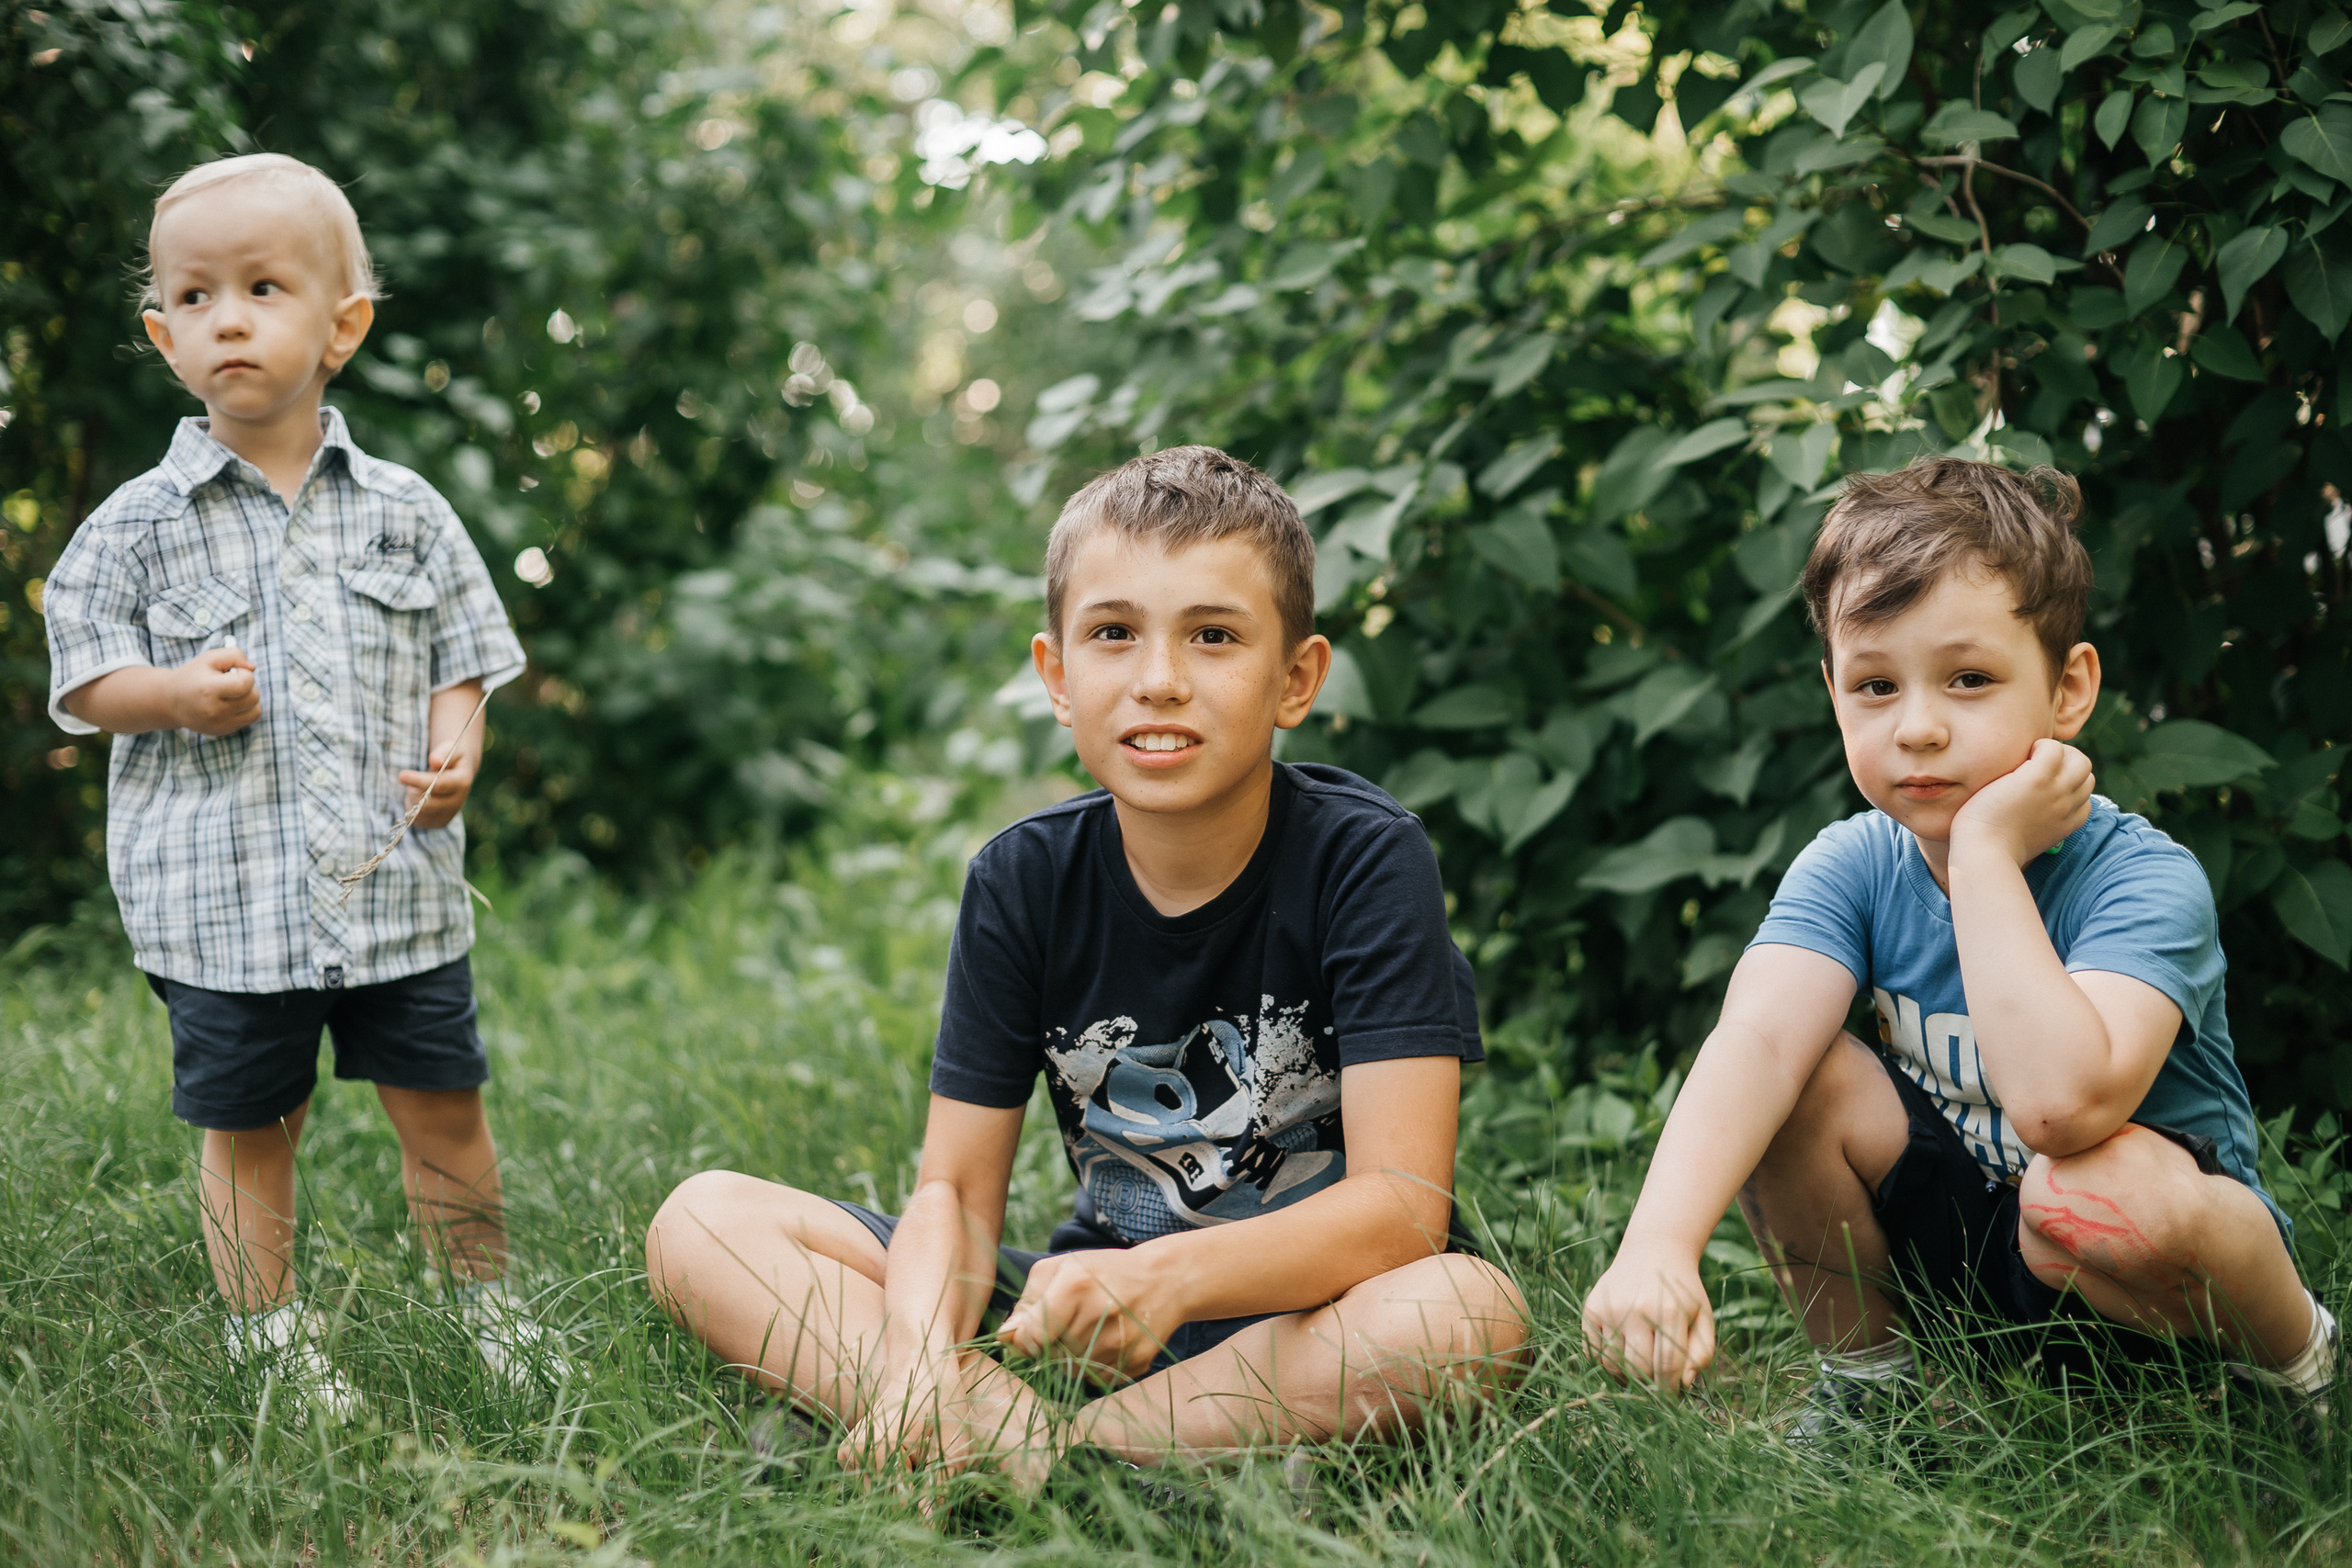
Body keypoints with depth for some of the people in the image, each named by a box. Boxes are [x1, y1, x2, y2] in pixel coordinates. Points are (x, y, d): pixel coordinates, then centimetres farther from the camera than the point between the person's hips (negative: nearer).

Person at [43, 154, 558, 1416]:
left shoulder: (402, 510, 4)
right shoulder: (138, 525, 0)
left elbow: (458, 660, 10)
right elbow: (81, 678, 2)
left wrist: (456, 750, -10)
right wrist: (176, 697, -17)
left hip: (398, 885, 1)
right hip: (222, 894, -1)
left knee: (443, 1107, 10)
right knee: (247, 1127, 9)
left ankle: (493, 1314, 26)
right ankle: (269, 1339, 23)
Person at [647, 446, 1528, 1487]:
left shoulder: (1366, 859, -14)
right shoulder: (1021, 881, -3)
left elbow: (1403, 1203, -23)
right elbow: (957, 1190, -5)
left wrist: (1167, 1277, -40)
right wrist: (921, 1352, -28)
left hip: (1308, 1318, -3)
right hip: (1085, 1300, 4)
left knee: (1467, 1311, -38)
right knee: (703, 1222, -8)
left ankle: (1035, 1453, -28)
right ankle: (1009, 1429, -28)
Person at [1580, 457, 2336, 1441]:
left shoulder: (2145, 878, -24)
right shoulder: (1850, 869, -10)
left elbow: (2061, 1101, -44)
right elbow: (1755, 1040, -31)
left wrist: (1986, 851, -36)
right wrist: (1658, 1244, -48)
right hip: (1954, 1256, 4)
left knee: (2093, 1187, -38)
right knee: (1796, 1076, -21)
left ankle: (2290, 1354, -4)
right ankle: (1865, 1377, 3)